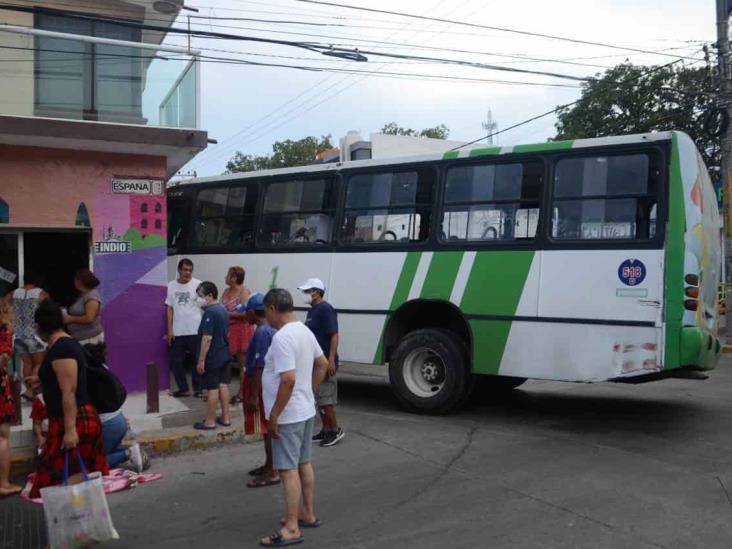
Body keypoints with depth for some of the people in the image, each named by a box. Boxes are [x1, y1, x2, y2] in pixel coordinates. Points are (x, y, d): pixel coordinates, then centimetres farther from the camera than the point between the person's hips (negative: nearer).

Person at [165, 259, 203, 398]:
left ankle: (198, 388, 15)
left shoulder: (198, 284, -4)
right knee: (176, 361, 8)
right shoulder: (171, 286, 6)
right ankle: (183, 389, 22)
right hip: (177, 331, 4)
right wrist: (170, 330, 5)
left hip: (195, 330, -3)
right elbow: (169, 308, 10)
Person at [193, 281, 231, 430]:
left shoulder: (210, 312, -20)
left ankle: (210, 421, 8)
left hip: (212, 356, -9)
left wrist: (201, 360, -20)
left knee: (212, 388, -1)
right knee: (223, 385, 13)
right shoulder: (223, 309, 9)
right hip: (224, 354, 9)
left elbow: (207, 338, -23)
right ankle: (225, 418, 19)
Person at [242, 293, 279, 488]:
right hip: (267, 385, 10)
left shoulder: (261, 332, -21)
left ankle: (272, 473, 2)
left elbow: (259, 366, -24)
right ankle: (269, 465, 28)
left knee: (268, 430, -4)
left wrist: (254, 395, -22)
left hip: (262, 387, -10)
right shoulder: (269, 329, 9)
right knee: (268, 429, 17)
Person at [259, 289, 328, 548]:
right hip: (305, 410, 10)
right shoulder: (305, 331, 8)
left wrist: (274, 415, -23)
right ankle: (307, 515, 29)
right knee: (304, 464, 18)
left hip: (288, 416, -10)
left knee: (288, 469, -4)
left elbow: (288, 379, -29)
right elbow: (322, 364, 17)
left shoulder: (282, 337, -23)